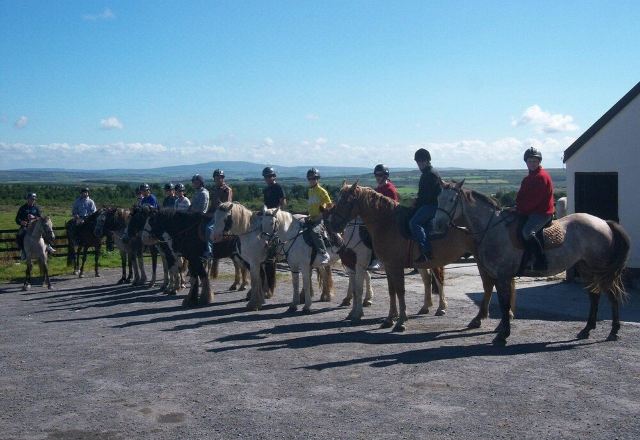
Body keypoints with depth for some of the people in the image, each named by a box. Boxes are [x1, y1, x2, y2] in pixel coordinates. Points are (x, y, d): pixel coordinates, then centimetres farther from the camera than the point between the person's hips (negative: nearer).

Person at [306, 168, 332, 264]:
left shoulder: (322, 191, -7)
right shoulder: (310, 191, 16)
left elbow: (329, 205, -6)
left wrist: (324, 213, -12)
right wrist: (310, 215, 14)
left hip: (320, 219, -9)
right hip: (312, 219, 9)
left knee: (315, 232, -33)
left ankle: (324, 254, -31)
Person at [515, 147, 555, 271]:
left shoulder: (542, 176, -12)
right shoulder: (528, 179, 19)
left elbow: (534, 199, -18)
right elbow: (521, 196, 18)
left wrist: (521, 209, -14)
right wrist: (517, 208, 1)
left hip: (542, 212, -10)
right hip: (530, 212, 10)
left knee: (527, 232, -30)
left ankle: (541, 262, -24)